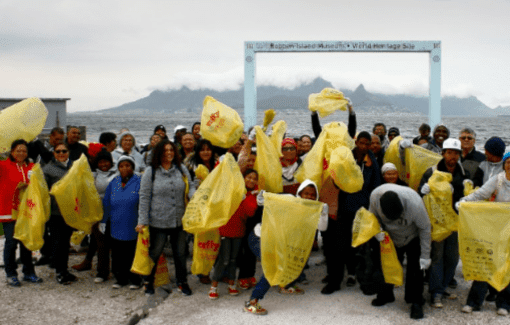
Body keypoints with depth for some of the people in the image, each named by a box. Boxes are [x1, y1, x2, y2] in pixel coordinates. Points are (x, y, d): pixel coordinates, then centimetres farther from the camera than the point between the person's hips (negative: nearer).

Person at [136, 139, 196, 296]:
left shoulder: (182, 169, 3)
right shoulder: (151, 172, -5)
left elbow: (190, 186, 8)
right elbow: (144, 197, -4)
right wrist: (142, 221, -8)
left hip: (180, 220, 3)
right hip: (158, 222, -2)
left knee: (180, 252, 13)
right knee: (155, 253, 10)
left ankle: (182, 282, 30)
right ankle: (149, 281, 30)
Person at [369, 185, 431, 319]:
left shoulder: (415, 203, -40)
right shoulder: (375, 196, -32)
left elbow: (425, 228, -23)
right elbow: (374, 216, -9)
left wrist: (425, 256, -18)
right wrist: (377, 232, -28)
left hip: (413, 239, -3)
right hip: (390, 238, 3)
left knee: (416, 268, -9)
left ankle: (416, 302, 4)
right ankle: (385, 295, 27)